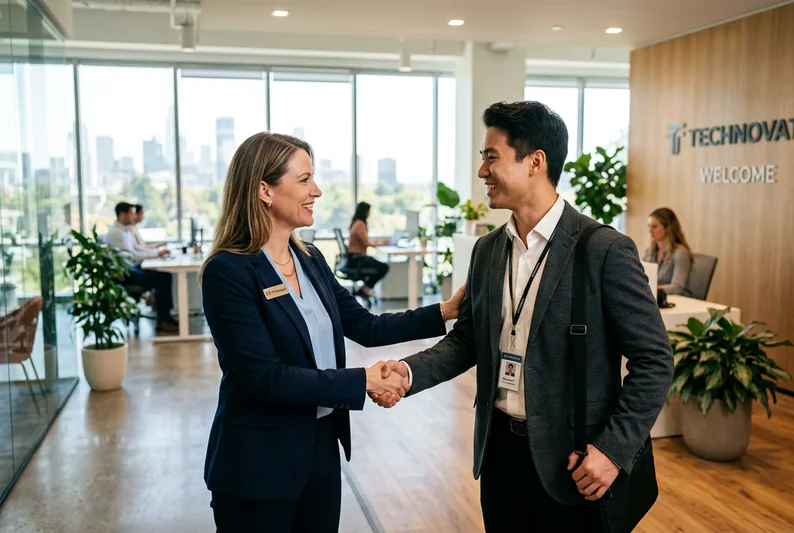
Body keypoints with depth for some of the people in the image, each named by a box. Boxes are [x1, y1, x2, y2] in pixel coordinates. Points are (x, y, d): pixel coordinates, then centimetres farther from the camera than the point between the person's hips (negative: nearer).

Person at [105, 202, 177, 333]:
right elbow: (132, 255, -22)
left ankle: (165, 317, 0)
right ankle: (163, 322, -10)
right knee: (161, 279, -18)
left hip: (131, 268, 10)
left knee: (165, 275, -3)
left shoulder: (126, 230, 14)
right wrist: (157, 254, -15)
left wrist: (158, 251, 6)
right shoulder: (115, 232, -17)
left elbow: (137, 248, 20)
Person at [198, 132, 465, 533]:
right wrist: (363, 381, -19)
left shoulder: (310, 259, 4)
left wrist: (446, 310, 0)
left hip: (322, 448, 7)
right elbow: (265, 377, -23)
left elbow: (366, 327, 6)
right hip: (259, 461, -6)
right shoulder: (228, 271, -18)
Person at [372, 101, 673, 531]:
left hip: (570, 462, -5)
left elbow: (653, 360, -12)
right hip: (498, 450, 5)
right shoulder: (487, 250, 4)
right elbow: (466, 338, 8)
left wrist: (614, 449, -15)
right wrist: (410, 371, -9)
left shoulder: (605, 251, -14)